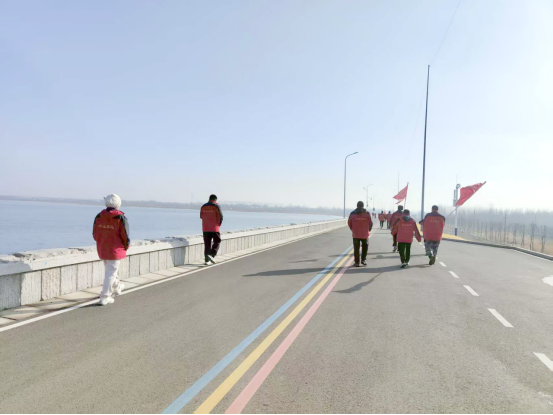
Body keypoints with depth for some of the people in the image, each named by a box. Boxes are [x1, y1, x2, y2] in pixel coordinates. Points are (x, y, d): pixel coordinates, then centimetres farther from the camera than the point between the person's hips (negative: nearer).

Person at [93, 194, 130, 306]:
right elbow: (125, 237, -16)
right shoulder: (121, 218, -17)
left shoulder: (98, 216, -3)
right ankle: (104, 298, 8)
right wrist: (126, 247, 4)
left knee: (110, 269, 25)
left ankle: (117, 287, 47)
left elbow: (95, 234, 4)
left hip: (102, 250, 6)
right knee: (111, 273, 4)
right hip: (115, 250, -5)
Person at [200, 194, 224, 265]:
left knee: (207, 244, 8)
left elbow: (201, 216, 13)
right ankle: (211, 255, -8)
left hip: (205, 228, 4)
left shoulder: (203, 207, 6)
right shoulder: (216, 206, -7)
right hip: (214, 228, -4)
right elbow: (220, 217, -9)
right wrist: (219, 224, 6)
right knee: (217, 242, 9)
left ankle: (207, 260, 7)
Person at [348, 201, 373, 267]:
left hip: (355, 234, 1)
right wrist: (369, 229, 12)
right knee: (365, 247, 20)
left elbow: (349, 223, 3)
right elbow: (370, 223, -5)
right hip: (365, 234, -1)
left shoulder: (352, 213, -1)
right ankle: (363, 260, 16)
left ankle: (357, 262, 5)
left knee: (356, 248, 6)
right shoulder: (367, 213, -5)